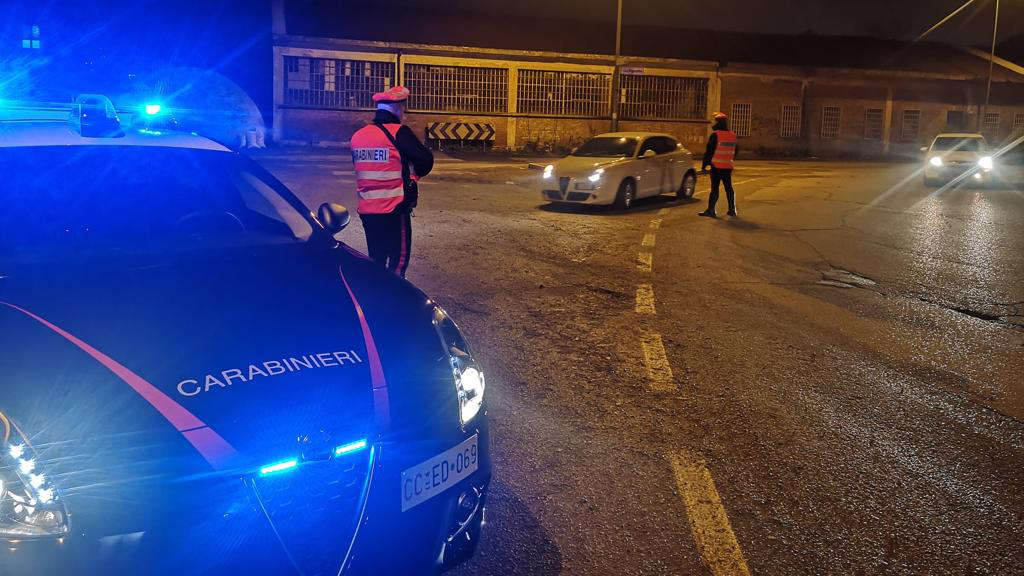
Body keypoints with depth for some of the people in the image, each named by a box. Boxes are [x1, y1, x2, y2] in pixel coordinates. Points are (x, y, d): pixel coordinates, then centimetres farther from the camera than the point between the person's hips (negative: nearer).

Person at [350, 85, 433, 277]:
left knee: (376, 258, 17)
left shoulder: (358, 135, 7)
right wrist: (414, 175, 10)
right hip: (394, 210, -6)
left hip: (366, 209, 6)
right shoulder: (399, 132, -12)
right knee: (399, 259, 2)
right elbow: (426, 161, -10)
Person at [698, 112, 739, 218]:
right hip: (728, 167, 6)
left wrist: (704, 165, -6)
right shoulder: (733, 135, 10)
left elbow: (709, 151, -11)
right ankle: (732, 210, 16)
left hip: (717, 166, -6)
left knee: (714, 188, -5)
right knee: (729, 188, 12)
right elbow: (735, 152, 20)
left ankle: (711, 210, -5)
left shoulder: (715, 135, -11)